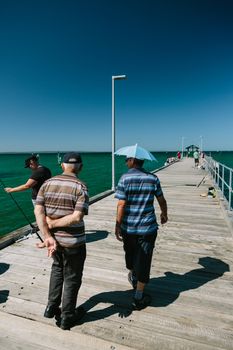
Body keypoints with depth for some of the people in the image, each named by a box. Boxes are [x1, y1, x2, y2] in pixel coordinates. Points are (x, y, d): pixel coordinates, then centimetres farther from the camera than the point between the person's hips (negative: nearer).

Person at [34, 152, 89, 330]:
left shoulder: (47, 183, -2)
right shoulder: (80, 187, -15)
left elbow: (38, 211, -9)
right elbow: (77, 217, -25)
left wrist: (48, 236, -11)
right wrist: (53, 224, -13)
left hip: (54, 239, 5)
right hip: (73, 241, -4)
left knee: (57, 268, 31)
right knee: (72, 278, 16)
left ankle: (52, 307, 38)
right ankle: (67, 317, 34)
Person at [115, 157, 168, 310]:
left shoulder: (125, 178, -11)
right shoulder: (153, 178, -4)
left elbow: (121, 205, -14)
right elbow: (162, 200, 6)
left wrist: (118, 225, -5)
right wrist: (164, 215, 24)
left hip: (128, 228, 0)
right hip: (147, 228, 0)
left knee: (130, 254, 25)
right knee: (143, 261, 11)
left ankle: (133, 277, 52)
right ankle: (138, 298, 21)